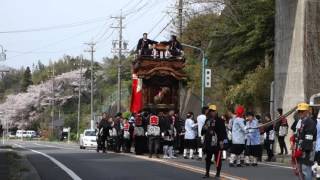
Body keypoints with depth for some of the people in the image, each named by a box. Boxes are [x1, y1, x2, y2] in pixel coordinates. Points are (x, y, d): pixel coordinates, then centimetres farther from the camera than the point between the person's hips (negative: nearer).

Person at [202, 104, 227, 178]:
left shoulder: (219, 121, -6)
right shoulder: (207, 120, 13)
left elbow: (223, 131, -10)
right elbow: (203, 131, 18)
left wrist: (221, 140, -16)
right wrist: (204, 128, -5)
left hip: (217, 143, -6)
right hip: (208, 143, 6)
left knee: (218, 158, 0)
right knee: (208, 158, 9)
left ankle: (218, 173, 10)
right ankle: (207, 173, 16)